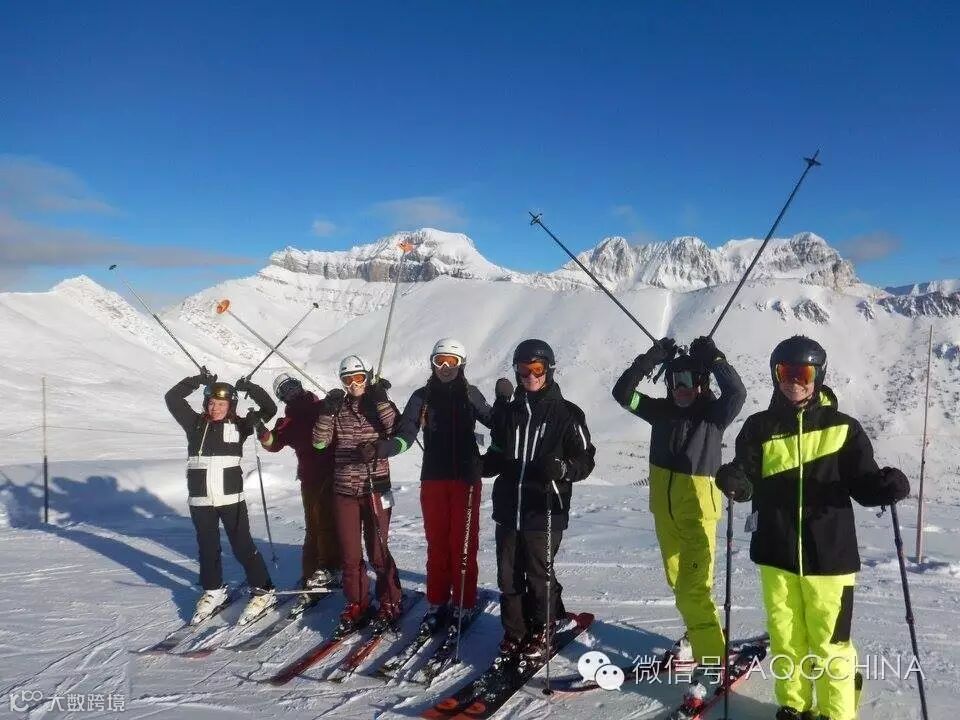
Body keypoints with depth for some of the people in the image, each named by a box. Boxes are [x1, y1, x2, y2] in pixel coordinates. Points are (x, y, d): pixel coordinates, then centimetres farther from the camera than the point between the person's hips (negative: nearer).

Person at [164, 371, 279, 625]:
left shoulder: (238, 425, 1)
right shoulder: (195, 423, 6)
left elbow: (269, 409, -1)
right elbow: (172, 398, 2)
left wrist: (249, 388, -10)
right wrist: (198, 381, -5)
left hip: (231, 497, -3)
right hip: (200, 499, 3)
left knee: (242, 546, 0)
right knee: (208, 547, 14)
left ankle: (263, 590, 11)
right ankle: (213, 591, 32)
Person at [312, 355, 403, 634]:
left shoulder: (379, 406, 0)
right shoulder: (337, 409, 7)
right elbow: (320, 442, -2)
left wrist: (382, 401, -22)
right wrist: (327, 411, -12)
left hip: (375, 488, -3)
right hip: (344, 490, 3)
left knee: (377, 551, 2)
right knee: (349, 553, 8)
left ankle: (390, 603, 19)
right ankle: (357, 605, 24)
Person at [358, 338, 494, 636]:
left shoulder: (470, 394, 1)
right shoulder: (423, 396, 3)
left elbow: (494, 422, 11)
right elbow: (405, 435, -5)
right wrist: (379, 448, -23)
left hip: (467, 478, -1)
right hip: (433, 479, 1)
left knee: (463, 543, 2)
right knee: (437, 543, 8)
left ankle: (462, 604, 14)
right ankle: (437, 603, 20)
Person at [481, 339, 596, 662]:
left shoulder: (567, 414, -4)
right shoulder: (509, 411, 10)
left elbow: (585, 459, -4)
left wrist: (561, 468, -23)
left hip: (545, 511, -4)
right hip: (508, 508, 5)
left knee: (539, 575, 6)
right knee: (509, 575, 10)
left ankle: (542, 632, 27)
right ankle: (514, 633, 27)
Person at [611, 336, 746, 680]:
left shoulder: (713, 413, -7)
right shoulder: (661, 410, 3)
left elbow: (736, 393, -27)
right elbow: (623, 392, -6)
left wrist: (714, 359, -27)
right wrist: (650, 359, -14)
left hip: (698, 510, -5)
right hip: (664, 509, 6)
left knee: (694, 586, -13)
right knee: (678, 580, 18)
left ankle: (712, 659, -6)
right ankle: (699, 632, 38)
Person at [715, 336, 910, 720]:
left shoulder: (842, 428, -1)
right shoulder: (760, 428, 1)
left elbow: (864, 484, -1)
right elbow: (748, 483, -4)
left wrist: (887, 485, -23)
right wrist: (732, 480, -27)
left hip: (829, 553, -2)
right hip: (777, 553, 2)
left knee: (830, 642, 3)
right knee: (785, 637, 14)